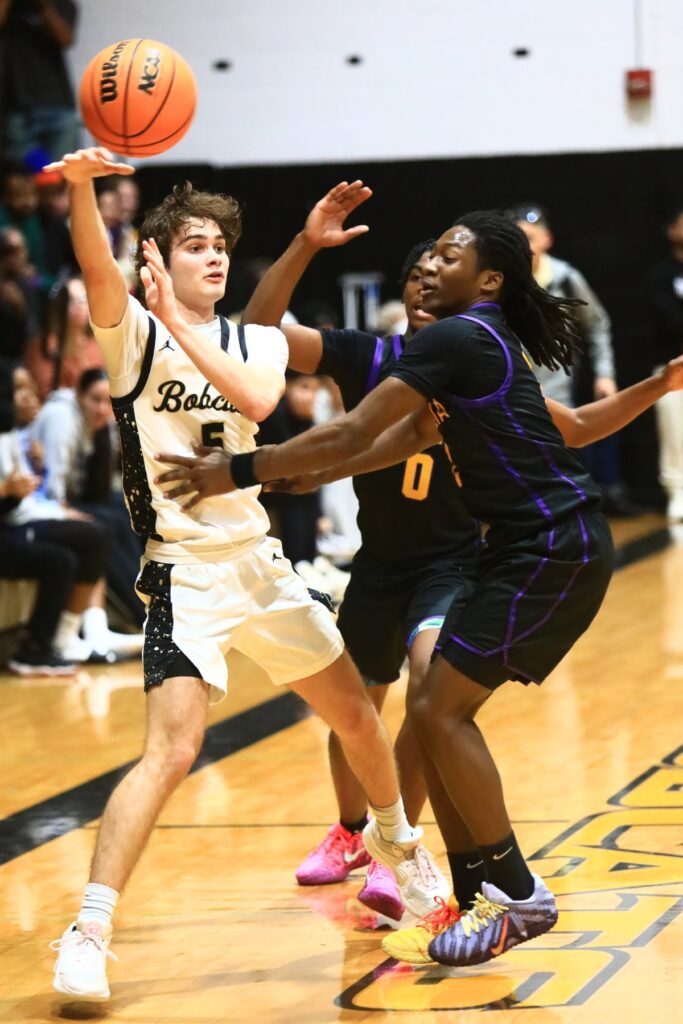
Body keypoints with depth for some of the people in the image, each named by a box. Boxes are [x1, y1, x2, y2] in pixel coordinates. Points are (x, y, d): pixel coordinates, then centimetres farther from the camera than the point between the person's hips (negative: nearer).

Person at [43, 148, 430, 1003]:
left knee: (356, 714, 19)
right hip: (184, 571, -6)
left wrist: (178, 322, -21)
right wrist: (80, 188, -45)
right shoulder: (134, 333, -4)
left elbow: (256, 398, -15)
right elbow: (97, 268, -27)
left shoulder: (258, 342, 8)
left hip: (261, 563, 6)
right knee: (172, 748, -23)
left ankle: (396, 842, 47)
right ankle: (87, 934, -21)